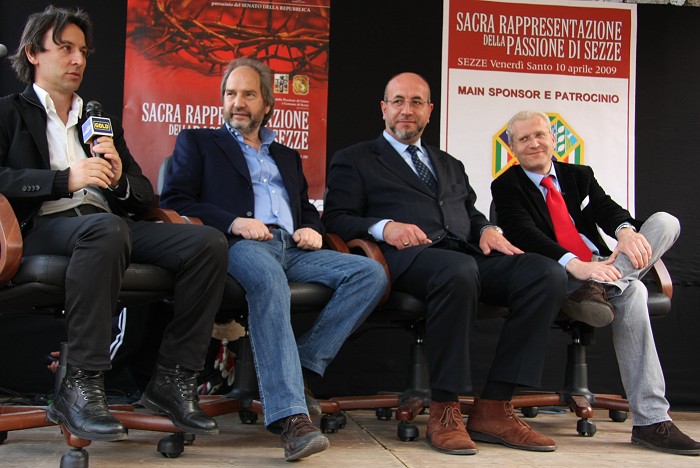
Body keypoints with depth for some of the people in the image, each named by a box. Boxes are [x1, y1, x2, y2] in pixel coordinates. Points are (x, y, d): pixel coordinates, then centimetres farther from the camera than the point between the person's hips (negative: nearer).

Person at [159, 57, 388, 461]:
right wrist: (232, 222, -12)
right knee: (268, 276, -41)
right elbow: (174, 202, 4)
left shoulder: (287, 156, 33)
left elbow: (308, 209, 32)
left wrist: (312, 229, 5)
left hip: (291, 248, 6)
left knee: (371, 273, -18)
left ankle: (304, 368, -22)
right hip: (238, 245, -5)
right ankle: (290, 415, -49)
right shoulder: (197, 142, 19)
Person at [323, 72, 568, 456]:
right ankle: (444, 411, -26)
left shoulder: (450, 165, 33)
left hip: (465, 253, 6)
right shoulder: (354, 161, 17)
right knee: (459, 271, -41)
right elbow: (335, 218, 5)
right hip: (407, 255, -5)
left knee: (547, 273, -22)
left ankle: (493, 409, -21)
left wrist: (488, 229, 4)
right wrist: (383, 227, -14)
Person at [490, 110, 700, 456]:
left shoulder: (579, 175, 21)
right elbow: (525, 234, -15)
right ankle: (649, 421, -41)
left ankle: (605, 284, -41)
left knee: (666, 222, -15)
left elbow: (607, 210, 2)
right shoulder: (506, 187, 5)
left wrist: (626, 231, -27)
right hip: (558, 277, -6)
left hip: (599, 267, 6)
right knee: (631, 292, -36)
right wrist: (575, 266, -34)